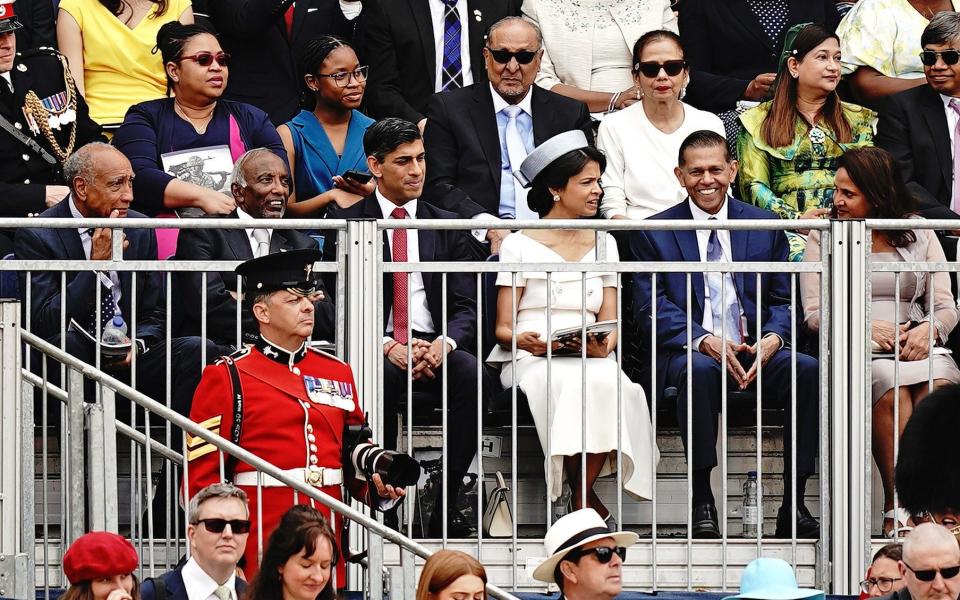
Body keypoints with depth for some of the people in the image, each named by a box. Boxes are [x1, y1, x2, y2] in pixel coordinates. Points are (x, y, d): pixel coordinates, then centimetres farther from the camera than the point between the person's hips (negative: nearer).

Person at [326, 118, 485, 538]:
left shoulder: (446, 226, 15)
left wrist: (445, 343, -15)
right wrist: (387, 347, -18)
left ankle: (446, 506, -27)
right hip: (375, 349, -2)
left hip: (434, 349, 2)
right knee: (382, 376, -38)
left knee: (470, 372, -31)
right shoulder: (347, 223, 7)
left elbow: (465, 307, 9)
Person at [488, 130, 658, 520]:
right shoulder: (520, 245, 7)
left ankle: (582, 502, -26)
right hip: (531, 358, -3)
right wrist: (525, 340, -19)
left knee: (607, 382, -34)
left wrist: (604, 346, -11)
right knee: (572, 384, -38)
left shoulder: (603, 245, 20)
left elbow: (610, 324, 13)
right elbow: (503, 328, 4)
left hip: (590, 358, 3)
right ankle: (590, 505, -28)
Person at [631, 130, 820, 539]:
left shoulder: (765, 226, 15)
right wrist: (704, 341, -18)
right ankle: (701, 503, -32)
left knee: (807, 369, -28)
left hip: (756, 350, 2)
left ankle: (794, 503, -24)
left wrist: (772, 338, -11)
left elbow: (783, 301, 13)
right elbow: (652, 310, -1)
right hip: (686, 352, -2)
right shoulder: (653, 233, 8)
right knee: (701, 370, -38)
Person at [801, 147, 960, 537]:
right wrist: (868, 328, -13)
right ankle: (897, 506, -34)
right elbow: (815, 313, 4)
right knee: (891, 388, -35)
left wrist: (928, 330, -13)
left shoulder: (919, 234, 17)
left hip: (915, 342, 1)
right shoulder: (823, 236, 14)